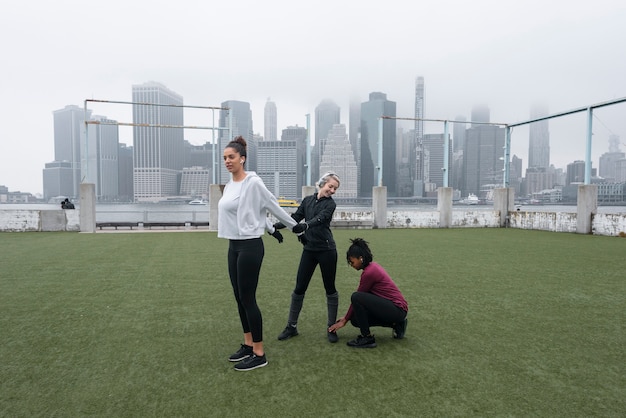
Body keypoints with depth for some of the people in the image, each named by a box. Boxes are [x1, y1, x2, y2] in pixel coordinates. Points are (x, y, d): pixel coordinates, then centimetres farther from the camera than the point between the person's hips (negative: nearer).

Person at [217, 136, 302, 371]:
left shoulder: (253, 183, -14)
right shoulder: (229, 186, 12)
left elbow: (272, 206, -3)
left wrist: (295, 225, 8)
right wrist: (271, 230, 26)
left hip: (250, 246, -9)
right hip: (234, 246, 9)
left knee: (248, 299, -4)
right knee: (240, 299, 13)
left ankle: (259, 354, 8)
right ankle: (248, 345, 27)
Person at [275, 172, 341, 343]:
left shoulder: (330, 204, -6)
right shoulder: (307, 200, 8)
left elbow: (320, 218, -24)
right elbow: (295, 217, 11)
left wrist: (306, 225, -43)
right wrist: (275, 226, 2)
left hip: (326, 250, -4)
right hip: (309, 250, 4)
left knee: (330, 288, 5)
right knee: (299, 287, 6)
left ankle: (331, 328, 19)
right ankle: (291, 326, 20)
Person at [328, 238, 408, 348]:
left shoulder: (369, 272, -20)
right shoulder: (373, 266, 9)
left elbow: (356, 298, -10)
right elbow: (365, 294, 16)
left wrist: (345, 320, 3)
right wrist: (347, 317, 16)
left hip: (397, 310, -10)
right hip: (395, 307, 10)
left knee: (357, 297, -22)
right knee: (356, 319, 8)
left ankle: (367, 338, -10)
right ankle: (396, 324, 13)